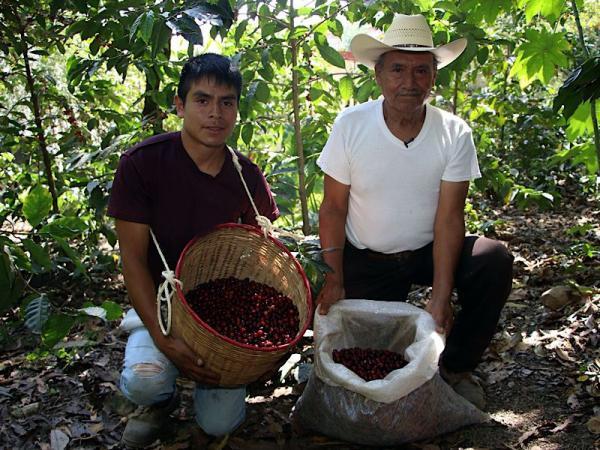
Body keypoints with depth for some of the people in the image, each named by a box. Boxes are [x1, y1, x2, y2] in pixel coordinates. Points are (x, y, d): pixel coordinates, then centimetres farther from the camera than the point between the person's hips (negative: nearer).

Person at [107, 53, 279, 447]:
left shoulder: (247, 176, -5)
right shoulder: (142, 163, -15)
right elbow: (133, 257, -14)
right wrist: (163, 339, -23)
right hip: (160, 302, -2)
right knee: (145, 381, -32)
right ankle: (162, 399, 7)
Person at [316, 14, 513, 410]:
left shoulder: (455, 133, -13)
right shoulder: (350, 125, -14)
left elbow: (449, 218, -15)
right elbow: (333, 208, -9)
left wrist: (440, 295, -23)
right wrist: (333, 279, -16)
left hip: (428, 251, 1)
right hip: (365, 259, -1)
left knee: (495, 261, -25)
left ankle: (456, 366, -3)